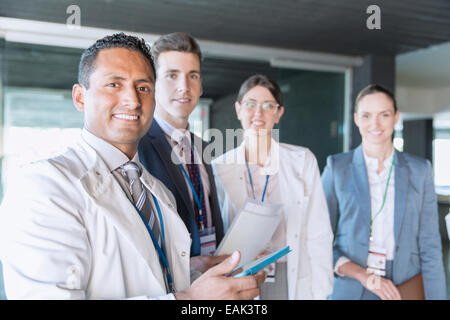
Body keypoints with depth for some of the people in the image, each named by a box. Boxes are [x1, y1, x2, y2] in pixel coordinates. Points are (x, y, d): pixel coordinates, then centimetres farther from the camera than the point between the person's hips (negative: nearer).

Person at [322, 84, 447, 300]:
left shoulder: (419, 170, 2)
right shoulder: (336, 167, -3)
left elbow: (429, 247, 1)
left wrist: (436, 296, -6)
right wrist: (363, 275, -15)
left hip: (407, 290, 1)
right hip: (349, 290, -1)